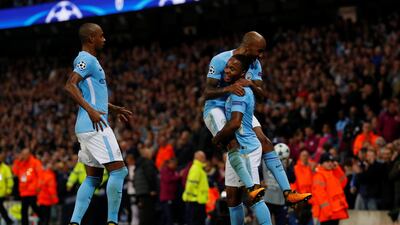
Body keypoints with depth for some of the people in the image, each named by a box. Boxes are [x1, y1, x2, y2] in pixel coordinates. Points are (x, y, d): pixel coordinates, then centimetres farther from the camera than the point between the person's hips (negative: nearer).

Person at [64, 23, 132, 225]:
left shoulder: (88, 60, 21)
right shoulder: (87, 59, -10)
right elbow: (70, 86, -25)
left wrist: (113, 109, 36)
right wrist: (90, 110, -33)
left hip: (88, 127, 10)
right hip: (95, 126, -10)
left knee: (93, 178, 9)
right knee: (118, 170, -9)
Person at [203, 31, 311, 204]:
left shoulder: (255, 64, 2)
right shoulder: (220, 60, -19)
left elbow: (261, 94, -1)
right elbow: (207, 93, -20)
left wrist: (251, 85, -24)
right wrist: (229, 88, -38)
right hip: (216, 109, -6)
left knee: (265, 142, -6)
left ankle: (287, 192, -6)